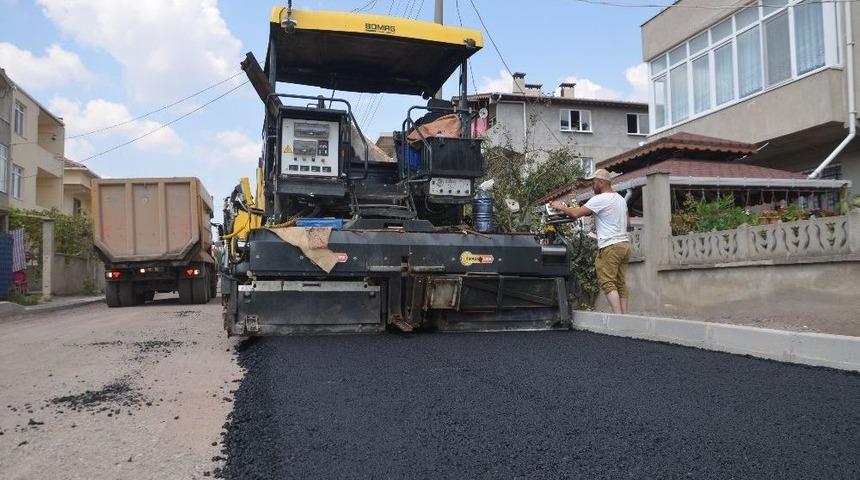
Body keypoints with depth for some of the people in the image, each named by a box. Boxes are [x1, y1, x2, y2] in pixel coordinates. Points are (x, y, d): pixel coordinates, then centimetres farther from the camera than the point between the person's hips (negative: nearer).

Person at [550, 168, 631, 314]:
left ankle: (618, 315, -15)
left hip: (610, 246, -9)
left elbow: (576, 213, -13)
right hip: (624, 242, 9)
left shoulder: (600, 199, -10)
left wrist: (561, 206, 5)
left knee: (607, 282, -8)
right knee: (620, 283, 10)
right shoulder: (621, 199, 18)